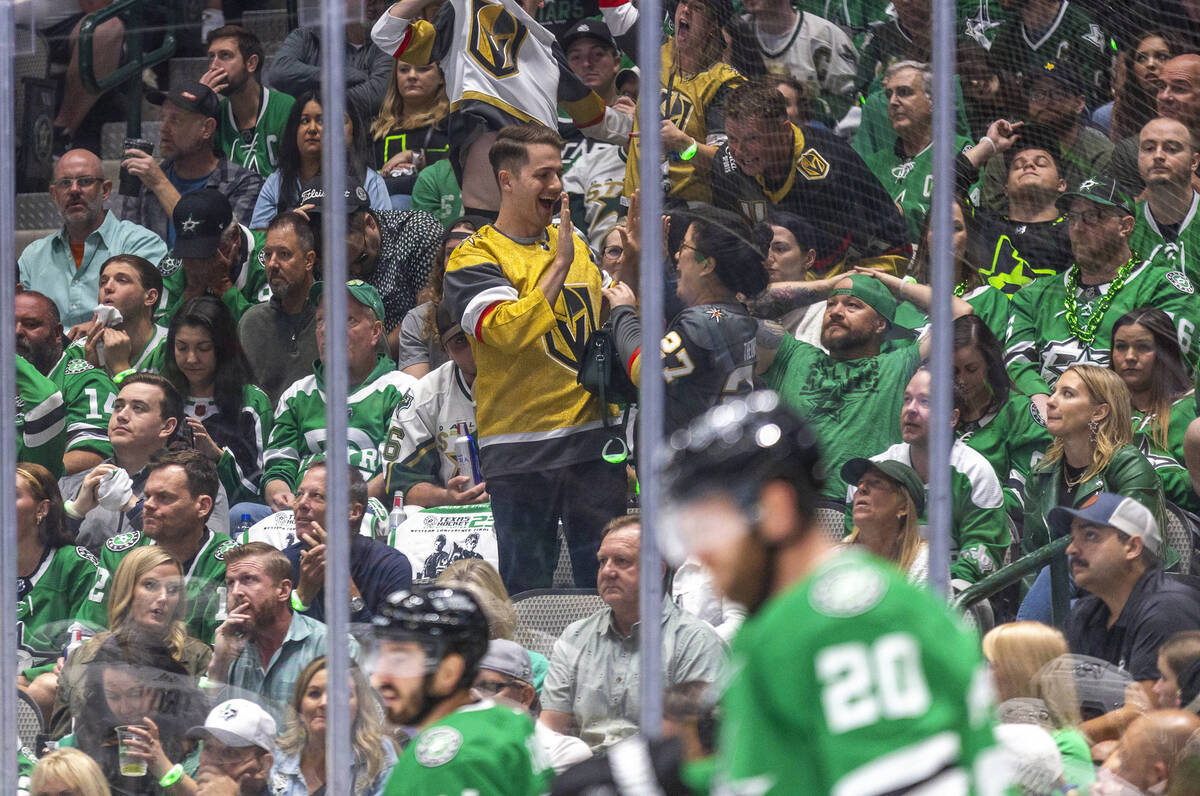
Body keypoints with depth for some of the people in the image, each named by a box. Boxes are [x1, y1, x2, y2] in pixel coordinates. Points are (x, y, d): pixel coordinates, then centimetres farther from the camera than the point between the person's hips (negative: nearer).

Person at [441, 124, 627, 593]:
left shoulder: (576, 246, 15)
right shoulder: (475, 259, -4)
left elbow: (610, 317, 29)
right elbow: (509, 331, -20)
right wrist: (559, 265, -17)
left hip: (593, 439, 5)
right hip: (521, 445, -5)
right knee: (527, 591, -1)